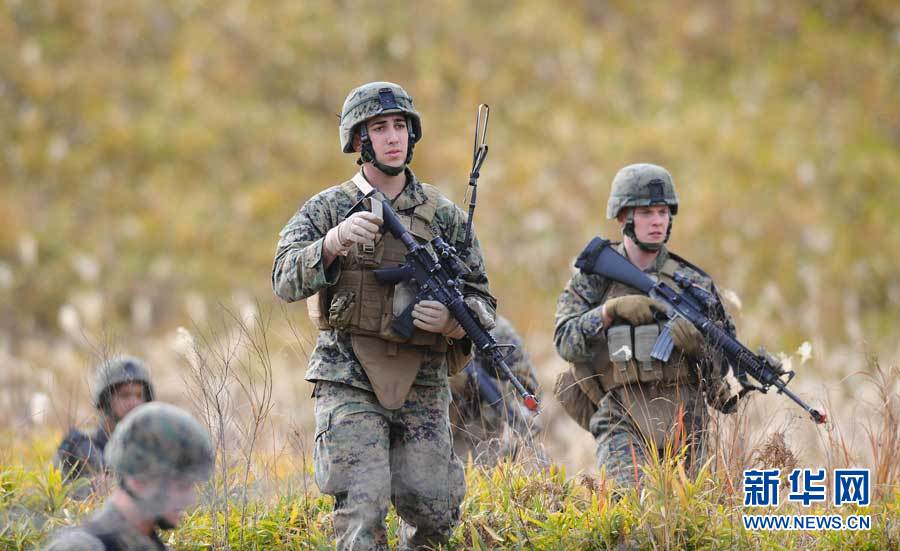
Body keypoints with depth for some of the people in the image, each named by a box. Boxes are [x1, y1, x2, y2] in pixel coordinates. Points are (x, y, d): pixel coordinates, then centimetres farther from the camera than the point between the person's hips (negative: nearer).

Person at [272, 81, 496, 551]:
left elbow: (482, 302, 9)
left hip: (421, 386, 2)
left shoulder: (444, 215, 7)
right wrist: (334, 242, -29)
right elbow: (286, 282, -12)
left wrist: (450, 319, -15)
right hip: (349, 382, -2)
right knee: (361, 511, -13)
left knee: (435, 513, 0)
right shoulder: (328, 209, 2)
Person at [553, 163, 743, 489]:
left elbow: (725, 362, 5)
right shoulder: (592, 278, 5)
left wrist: (698, 343, -17)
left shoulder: (693, 281, 7)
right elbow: (567, 343, -7)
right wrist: (612, 309, -20)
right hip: (621, 420, -2)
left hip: (682, 418, 2)